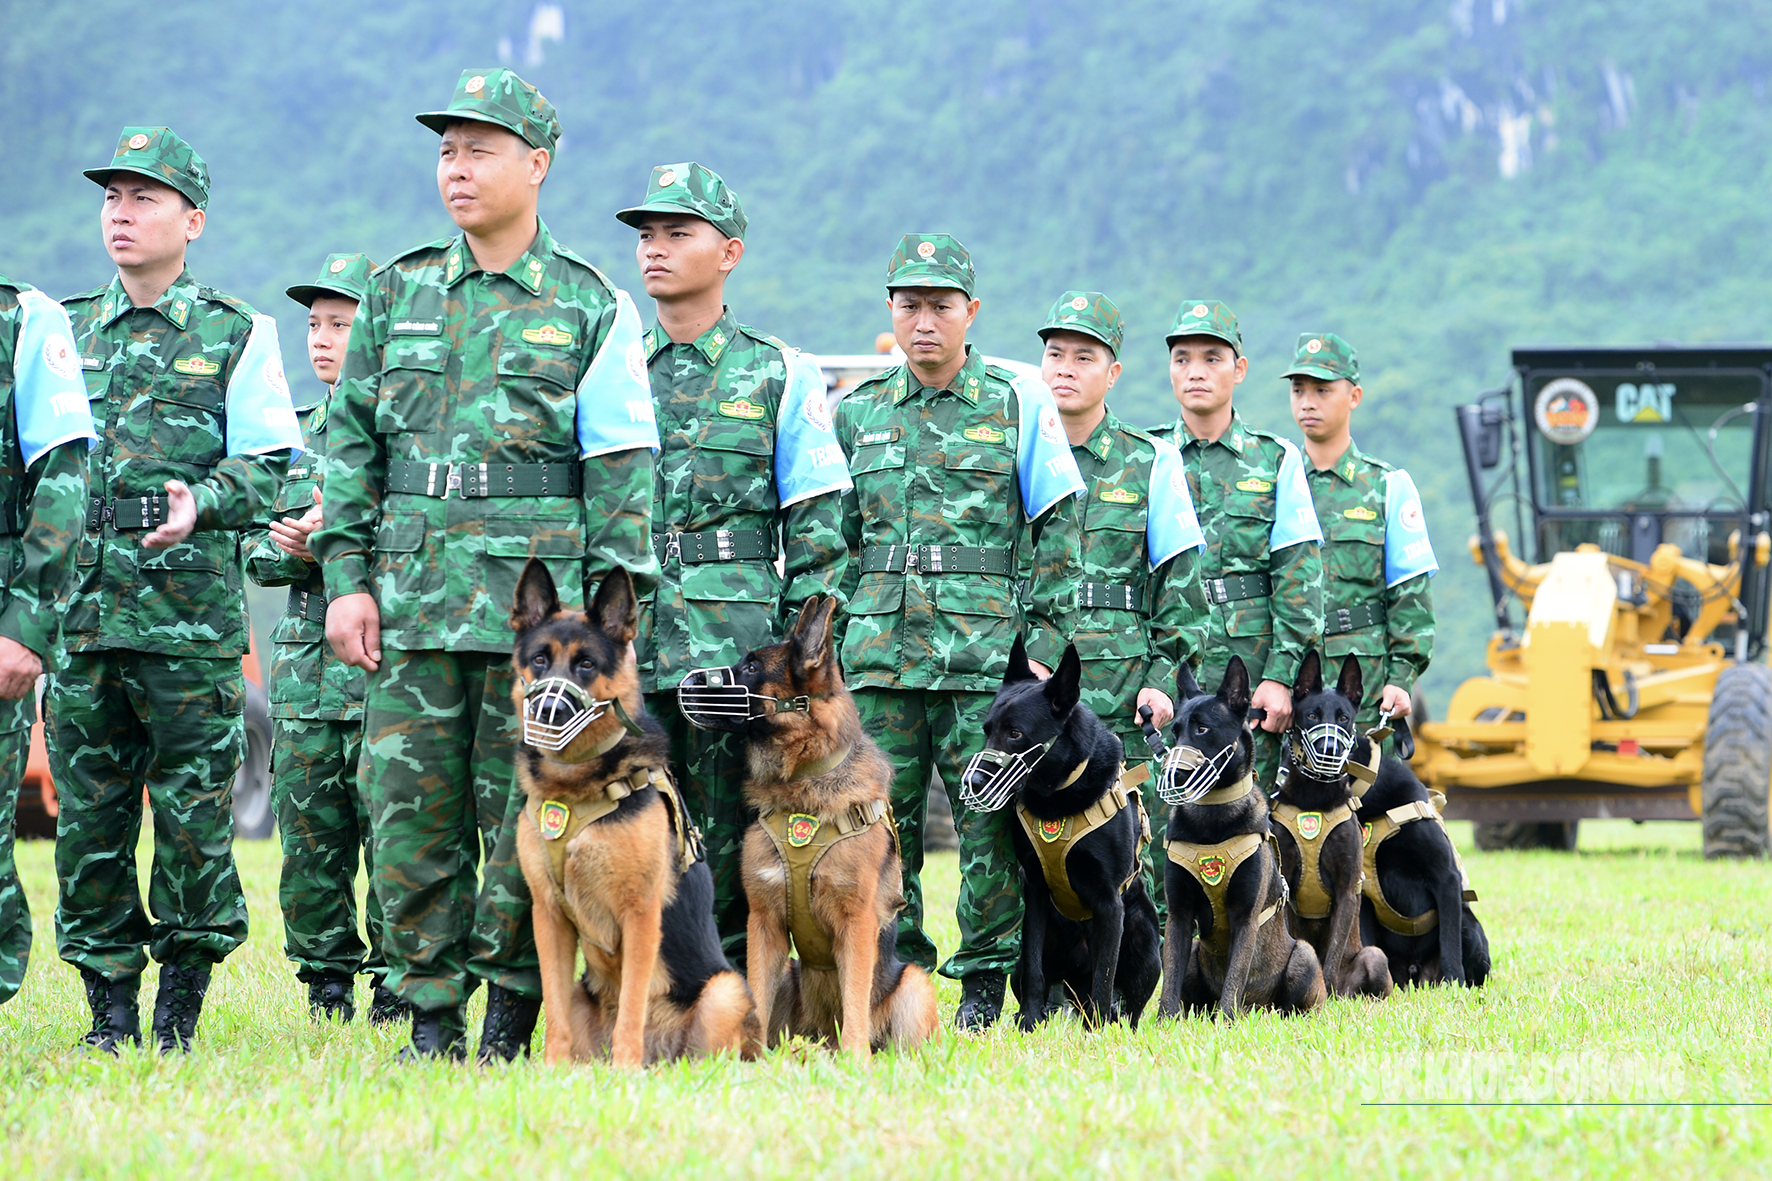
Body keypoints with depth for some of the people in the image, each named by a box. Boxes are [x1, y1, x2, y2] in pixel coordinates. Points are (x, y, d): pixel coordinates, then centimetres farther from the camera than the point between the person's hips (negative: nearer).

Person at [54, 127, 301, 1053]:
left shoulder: (236, 337, 7)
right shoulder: (67, 333, 17)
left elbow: (269, 469, 2)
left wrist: (202, 503, -17)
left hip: (191, 619, -3)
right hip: (80, 616, 3)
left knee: (194, 812, -3)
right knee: (89, 815, 2)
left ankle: (183, 994, 8)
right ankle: (109, 1004, 9)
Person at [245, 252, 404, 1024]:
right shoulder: (300, 431, 18)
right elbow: (258, 552, 21)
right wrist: (289, 548, -1)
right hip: (306, 666, 6)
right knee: (309, 837, 4)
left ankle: (399, 988, 0)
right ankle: (326, 983, 13)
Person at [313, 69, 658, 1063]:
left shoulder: (591, 308, 5)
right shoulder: (398, 294, 13)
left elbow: (623, 467, 3)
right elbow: (352, 441, 14)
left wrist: (611, 602, -4)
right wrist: (346, 577, 5)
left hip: (540, 603, -3)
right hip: (414, 597, 3)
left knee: (523, 814, -2)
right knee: (411, 811, -1)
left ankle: (511, 1017, 6)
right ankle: (433, 1017, 6)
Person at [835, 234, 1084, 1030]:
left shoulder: (1018, 405, 6)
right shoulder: (858, 414, 15)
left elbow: (1057, 524, 6)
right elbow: (838, 536, 19)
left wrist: (1038, 630, -1)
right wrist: (838, 632, 11)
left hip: (985, 653, -3)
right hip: (881, 651, 3)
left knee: (990, 819, -4)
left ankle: (985, 980, 3)